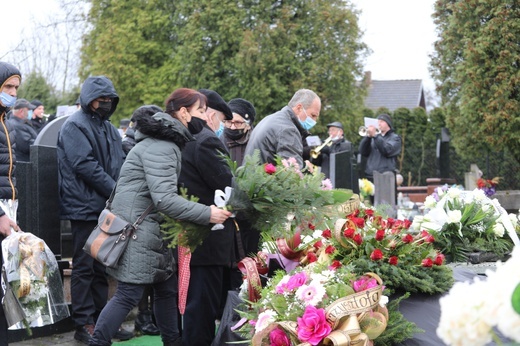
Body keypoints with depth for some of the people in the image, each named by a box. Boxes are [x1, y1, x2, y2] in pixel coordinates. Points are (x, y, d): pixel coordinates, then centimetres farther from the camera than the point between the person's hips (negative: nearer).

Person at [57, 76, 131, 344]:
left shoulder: (108, 128, 17)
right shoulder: (75, 126, -8)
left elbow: (120, 163, 14)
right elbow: (85, 165, -17)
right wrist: (115, 190, -16)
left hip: (107, 208, 8)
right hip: (85, 208, -8)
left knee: (102, 267, 12)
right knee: (84, 267, -2)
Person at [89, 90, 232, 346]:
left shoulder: (170, 142, 13)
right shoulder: (160, 146, -19)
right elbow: (164, 199, -27)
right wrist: (207, 214, -27)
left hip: (152, 230, 10)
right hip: (136, 231, -10)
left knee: (168, 289, 12)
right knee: (129, 294, -7)